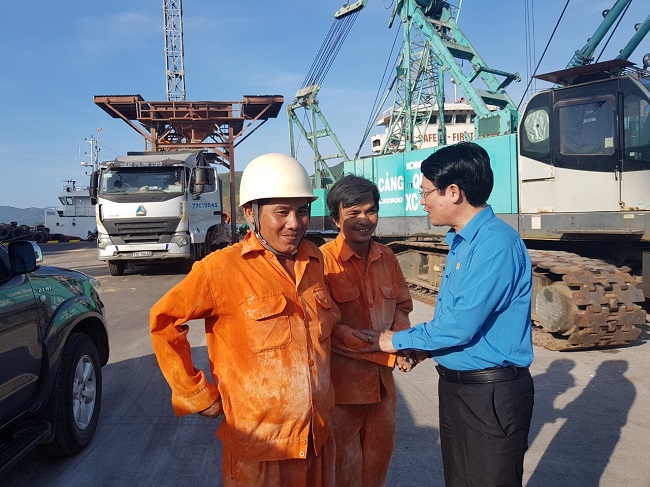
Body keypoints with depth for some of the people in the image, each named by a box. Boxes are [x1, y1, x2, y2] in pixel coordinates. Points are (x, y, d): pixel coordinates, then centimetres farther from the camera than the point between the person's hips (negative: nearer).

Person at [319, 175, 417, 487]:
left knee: (380, 457, 22)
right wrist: (388, 351, -18)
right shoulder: (323, 260, -15)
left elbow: (402, 305, 15)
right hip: (342, 383, -6)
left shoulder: (387, 258, 5)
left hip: (382, 380, 6)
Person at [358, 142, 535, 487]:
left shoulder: (497, 244, -22)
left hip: (491, 393, -9)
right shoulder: (460, 242, 10)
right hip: (454, 385, 9)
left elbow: (461, 325, -25)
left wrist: (398, 341, -12)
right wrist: (418, 348, 6)